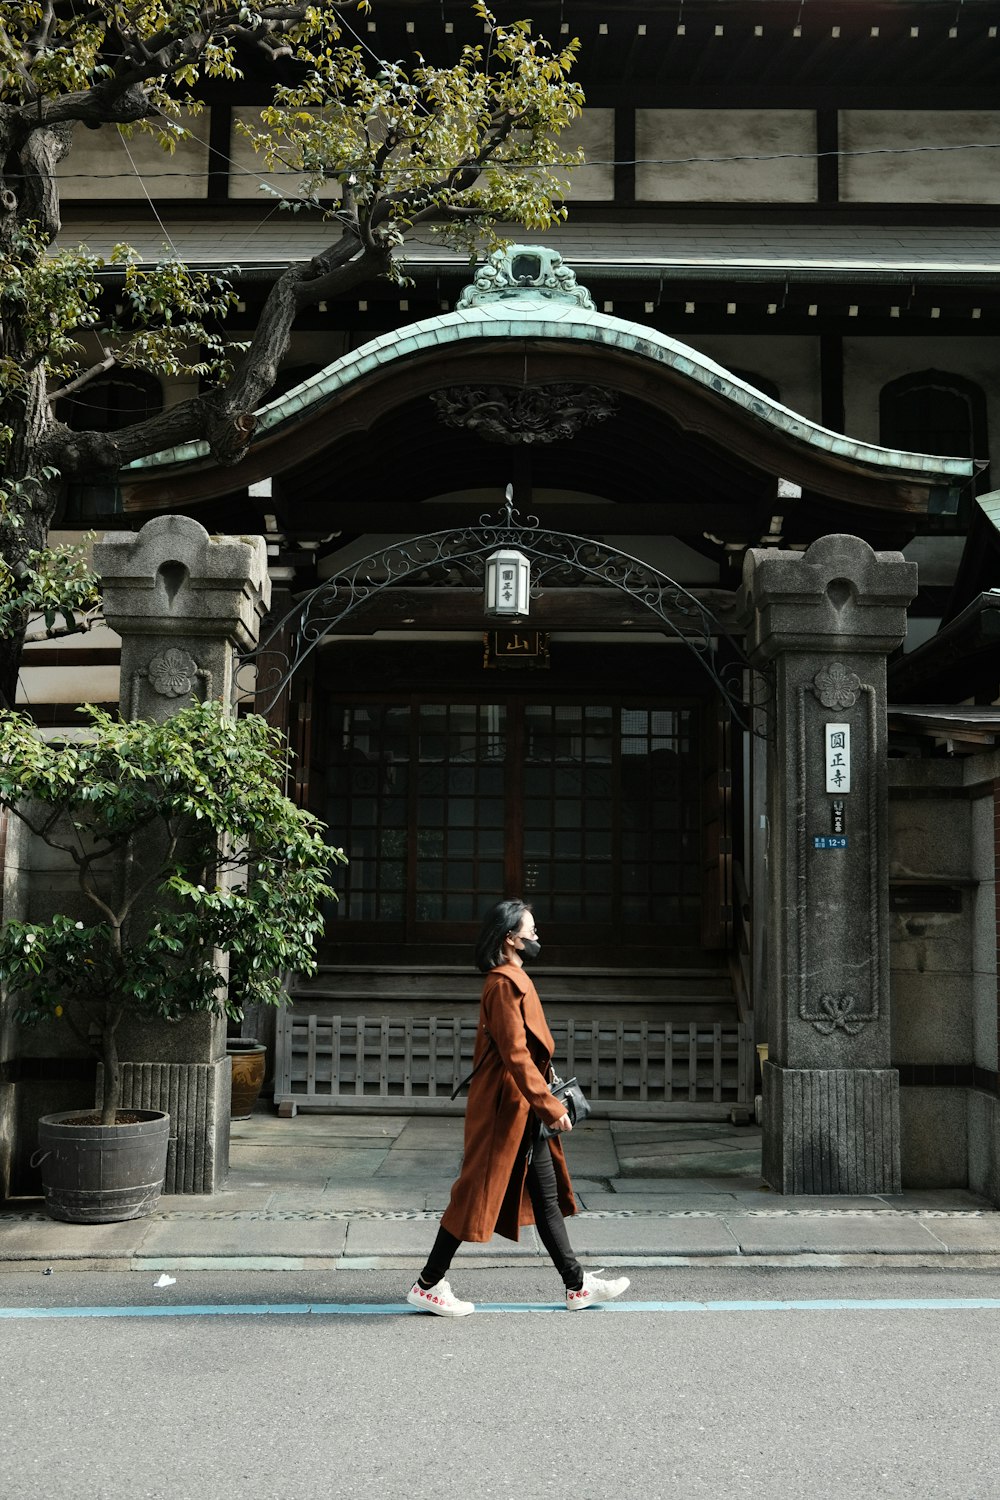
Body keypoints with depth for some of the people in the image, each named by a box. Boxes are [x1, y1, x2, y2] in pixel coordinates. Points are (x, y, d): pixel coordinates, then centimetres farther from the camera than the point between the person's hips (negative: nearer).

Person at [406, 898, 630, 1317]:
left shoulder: (511, 981, 14)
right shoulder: (506, 984, -18)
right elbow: (516, 1055, -23)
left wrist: (546, 1102, 20)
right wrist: (551, 1106, -21)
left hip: (521, 1111, 10)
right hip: (508, 1109, -10)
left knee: (546, 1195, 13)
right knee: (478, 1192, -3)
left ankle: (578, 1285, 20)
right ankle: (429, 1285, 7)